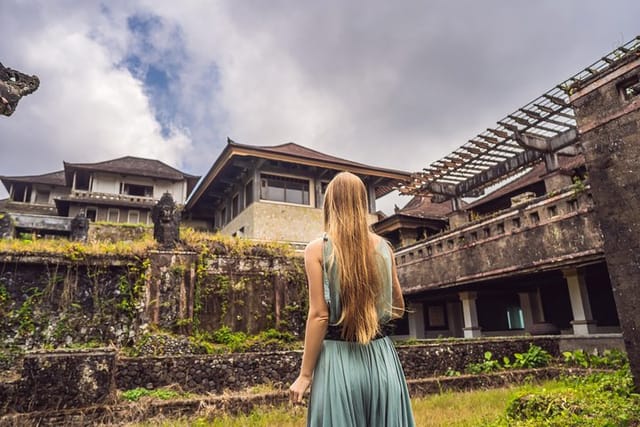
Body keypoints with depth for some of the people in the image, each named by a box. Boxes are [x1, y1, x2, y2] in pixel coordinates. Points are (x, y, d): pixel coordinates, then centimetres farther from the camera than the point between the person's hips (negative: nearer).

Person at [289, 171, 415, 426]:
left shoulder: (317, 249, -7)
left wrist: (305, 374, -4)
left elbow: (319, 315, -11)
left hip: (339, 359, -3)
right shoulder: (383, 247, 4)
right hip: (381, 357, 4)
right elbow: (398, 308, 12)